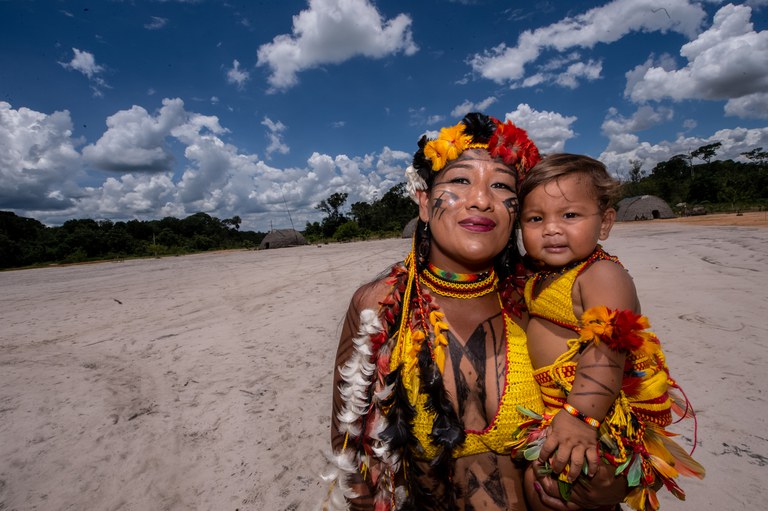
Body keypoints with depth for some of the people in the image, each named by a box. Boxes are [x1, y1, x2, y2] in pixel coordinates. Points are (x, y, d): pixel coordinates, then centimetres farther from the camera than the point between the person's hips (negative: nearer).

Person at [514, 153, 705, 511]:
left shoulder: (603, 274, -20)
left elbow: (606, 350, -29)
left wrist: (580, 416, -34)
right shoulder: (539, 276, 5)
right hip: (551, 406, 8)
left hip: (593, 409, -8)